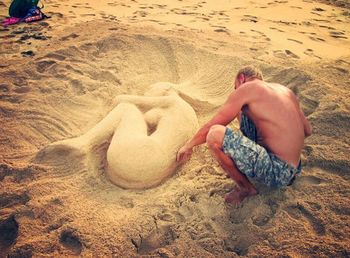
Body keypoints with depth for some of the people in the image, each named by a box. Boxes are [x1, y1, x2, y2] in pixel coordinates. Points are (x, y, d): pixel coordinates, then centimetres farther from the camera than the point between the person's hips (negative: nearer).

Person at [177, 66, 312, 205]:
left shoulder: (246, 88, -8)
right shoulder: (284, 89, 11)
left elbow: (210, 127, -3)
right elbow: (307, 130, 19)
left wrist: (188, 145, 12)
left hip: (277, 172, -8)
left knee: (215, 134, -22)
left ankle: (245, 188, 1)